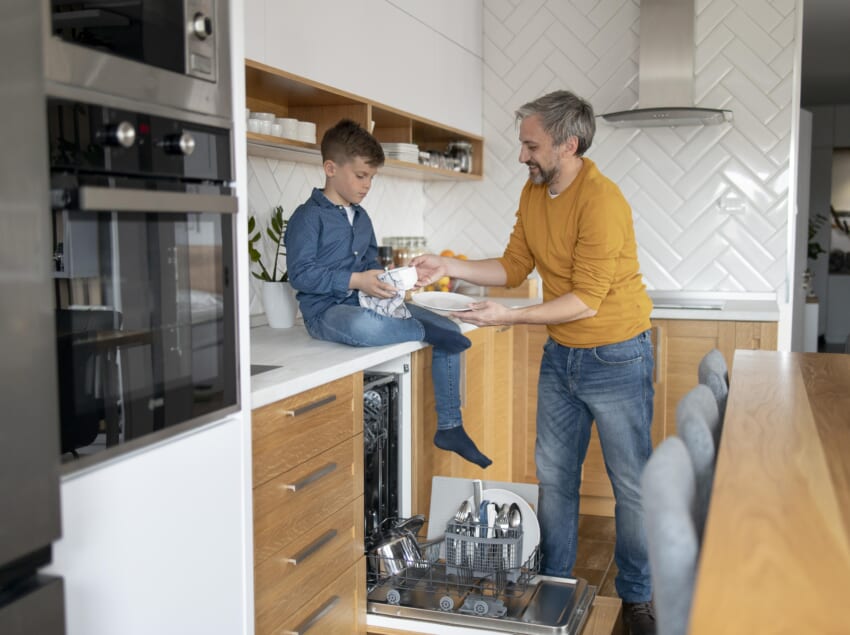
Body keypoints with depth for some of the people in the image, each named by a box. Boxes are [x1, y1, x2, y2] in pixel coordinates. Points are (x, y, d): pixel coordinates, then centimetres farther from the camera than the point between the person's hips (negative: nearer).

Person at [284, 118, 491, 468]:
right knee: (366, 326, -47)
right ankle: (425, 332, -17)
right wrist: (356, 281, -22)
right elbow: (300, 274, -17)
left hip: (367, 302, 8)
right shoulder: (308, 216, -8)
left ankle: (449, 427, 5)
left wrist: (382, 279, 1)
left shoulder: (361, 217, 17)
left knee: (450, 330, -1)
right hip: (326, 309, -8)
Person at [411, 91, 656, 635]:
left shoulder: (601, 201, -23)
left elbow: (586, 300, -25)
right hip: (560, 355, 8)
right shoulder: (534, 193, 2)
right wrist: (449, 268, -4)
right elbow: (514, 267, 6)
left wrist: (509, 317, -27)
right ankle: (554, 587, 30)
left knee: (632, 483, 5)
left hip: (615, 358, -7)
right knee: (554, 476, 14)